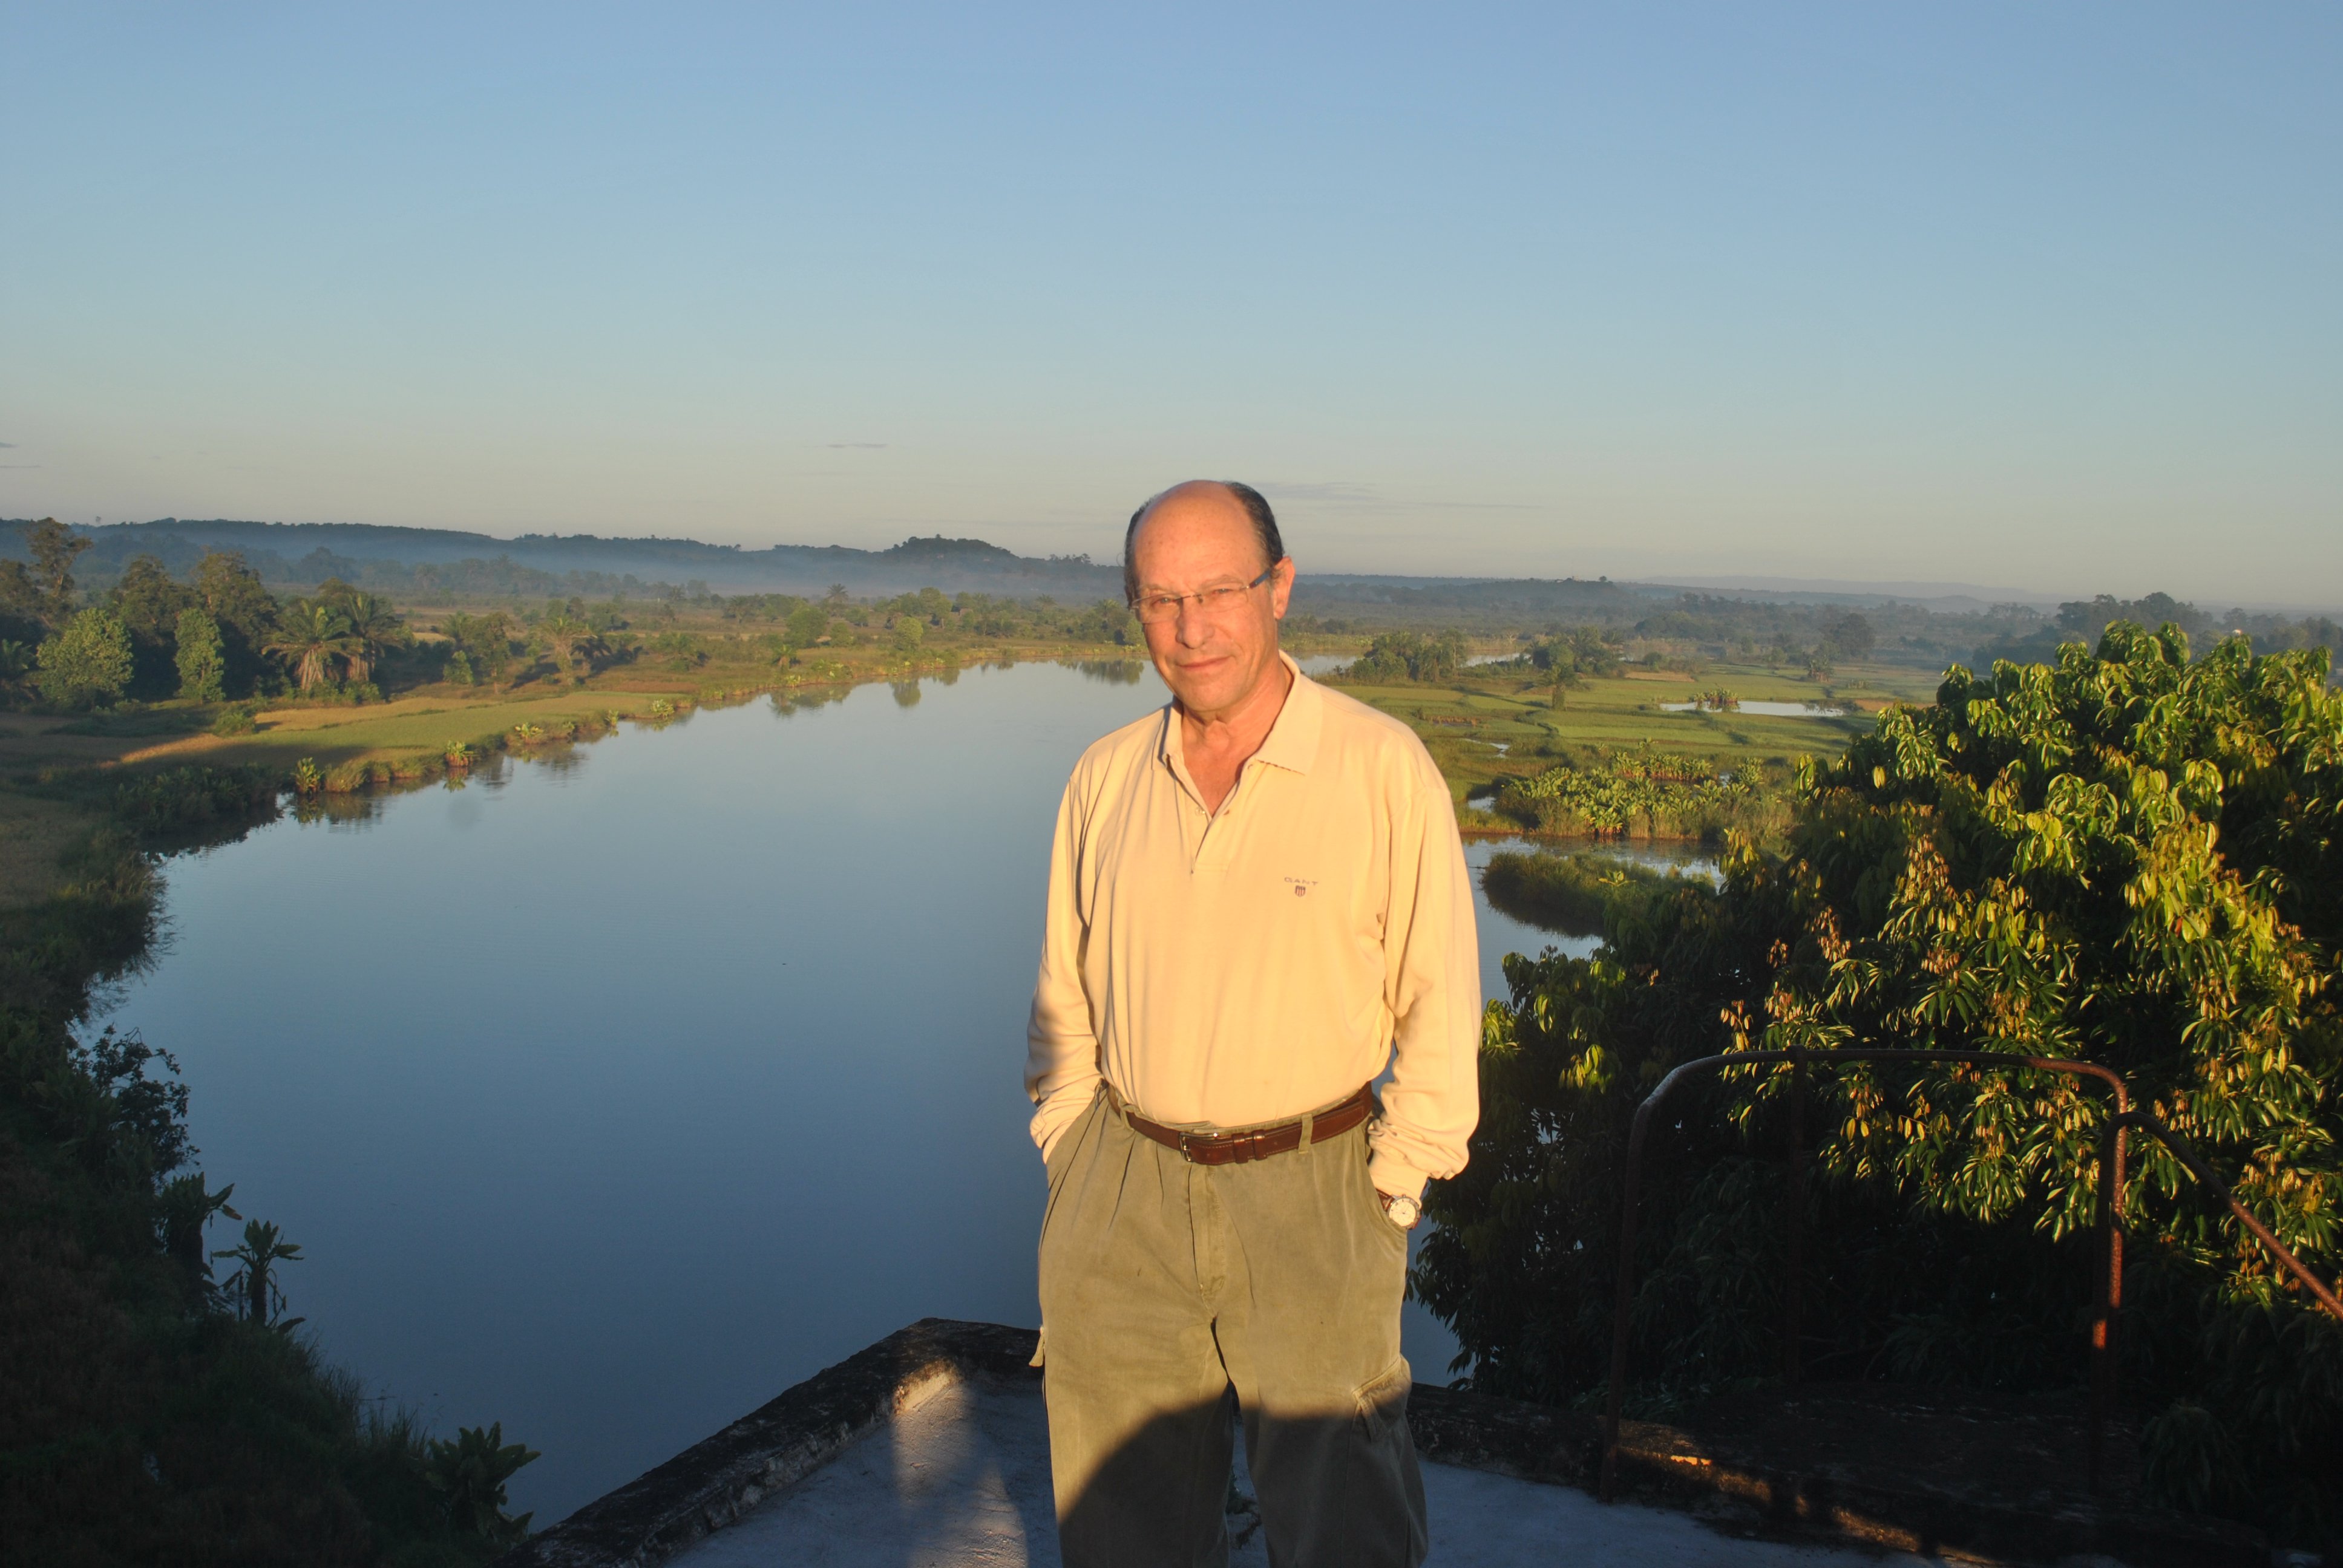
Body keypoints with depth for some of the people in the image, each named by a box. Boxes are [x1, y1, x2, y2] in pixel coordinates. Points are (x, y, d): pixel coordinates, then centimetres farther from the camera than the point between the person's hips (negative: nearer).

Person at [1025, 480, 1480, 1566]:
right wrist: (1068, 1150, 7)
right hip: (1122, 1187, 4)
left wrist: (1392, 1189, -6)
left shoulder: (1384, 769, -9)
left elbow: (1439, 999, -5)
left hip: (1309, 1191, -3)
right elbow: (1064, 991, 11)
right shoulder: (1104, 779, 2)